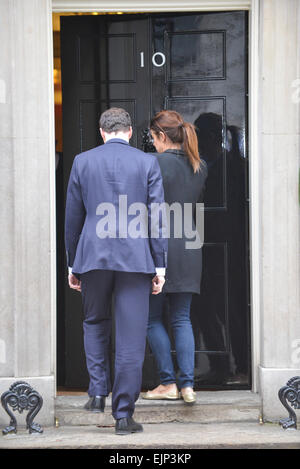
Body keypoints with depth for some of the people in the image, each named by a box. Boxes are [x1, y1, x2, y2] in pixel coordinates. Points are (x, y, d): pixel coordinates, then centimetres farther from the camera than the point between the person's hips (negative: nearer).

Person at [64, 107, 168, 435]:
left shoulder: (82, 162, 5)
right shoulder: (147, 163, 2)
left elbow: (73, 216, 9)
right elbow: (158, 217, -1)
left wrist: (71, 263, 16)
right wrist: (160, 266, 3)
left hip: (93, 257, 1)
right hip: (135, 259, -1)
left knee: (94, 323, 23)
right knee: (131, 337, 2)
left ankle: (98, 392, 12)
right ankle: (123, 414, 1)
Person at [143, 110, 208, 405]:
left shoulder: (156, 164, -12)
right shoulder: (199, 167, 7)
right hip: (189, 247, 6)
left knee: (153, 319, 7)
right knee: (182, 319, 10)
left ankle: (168, 383, 6)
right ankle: (187, 384, 2)